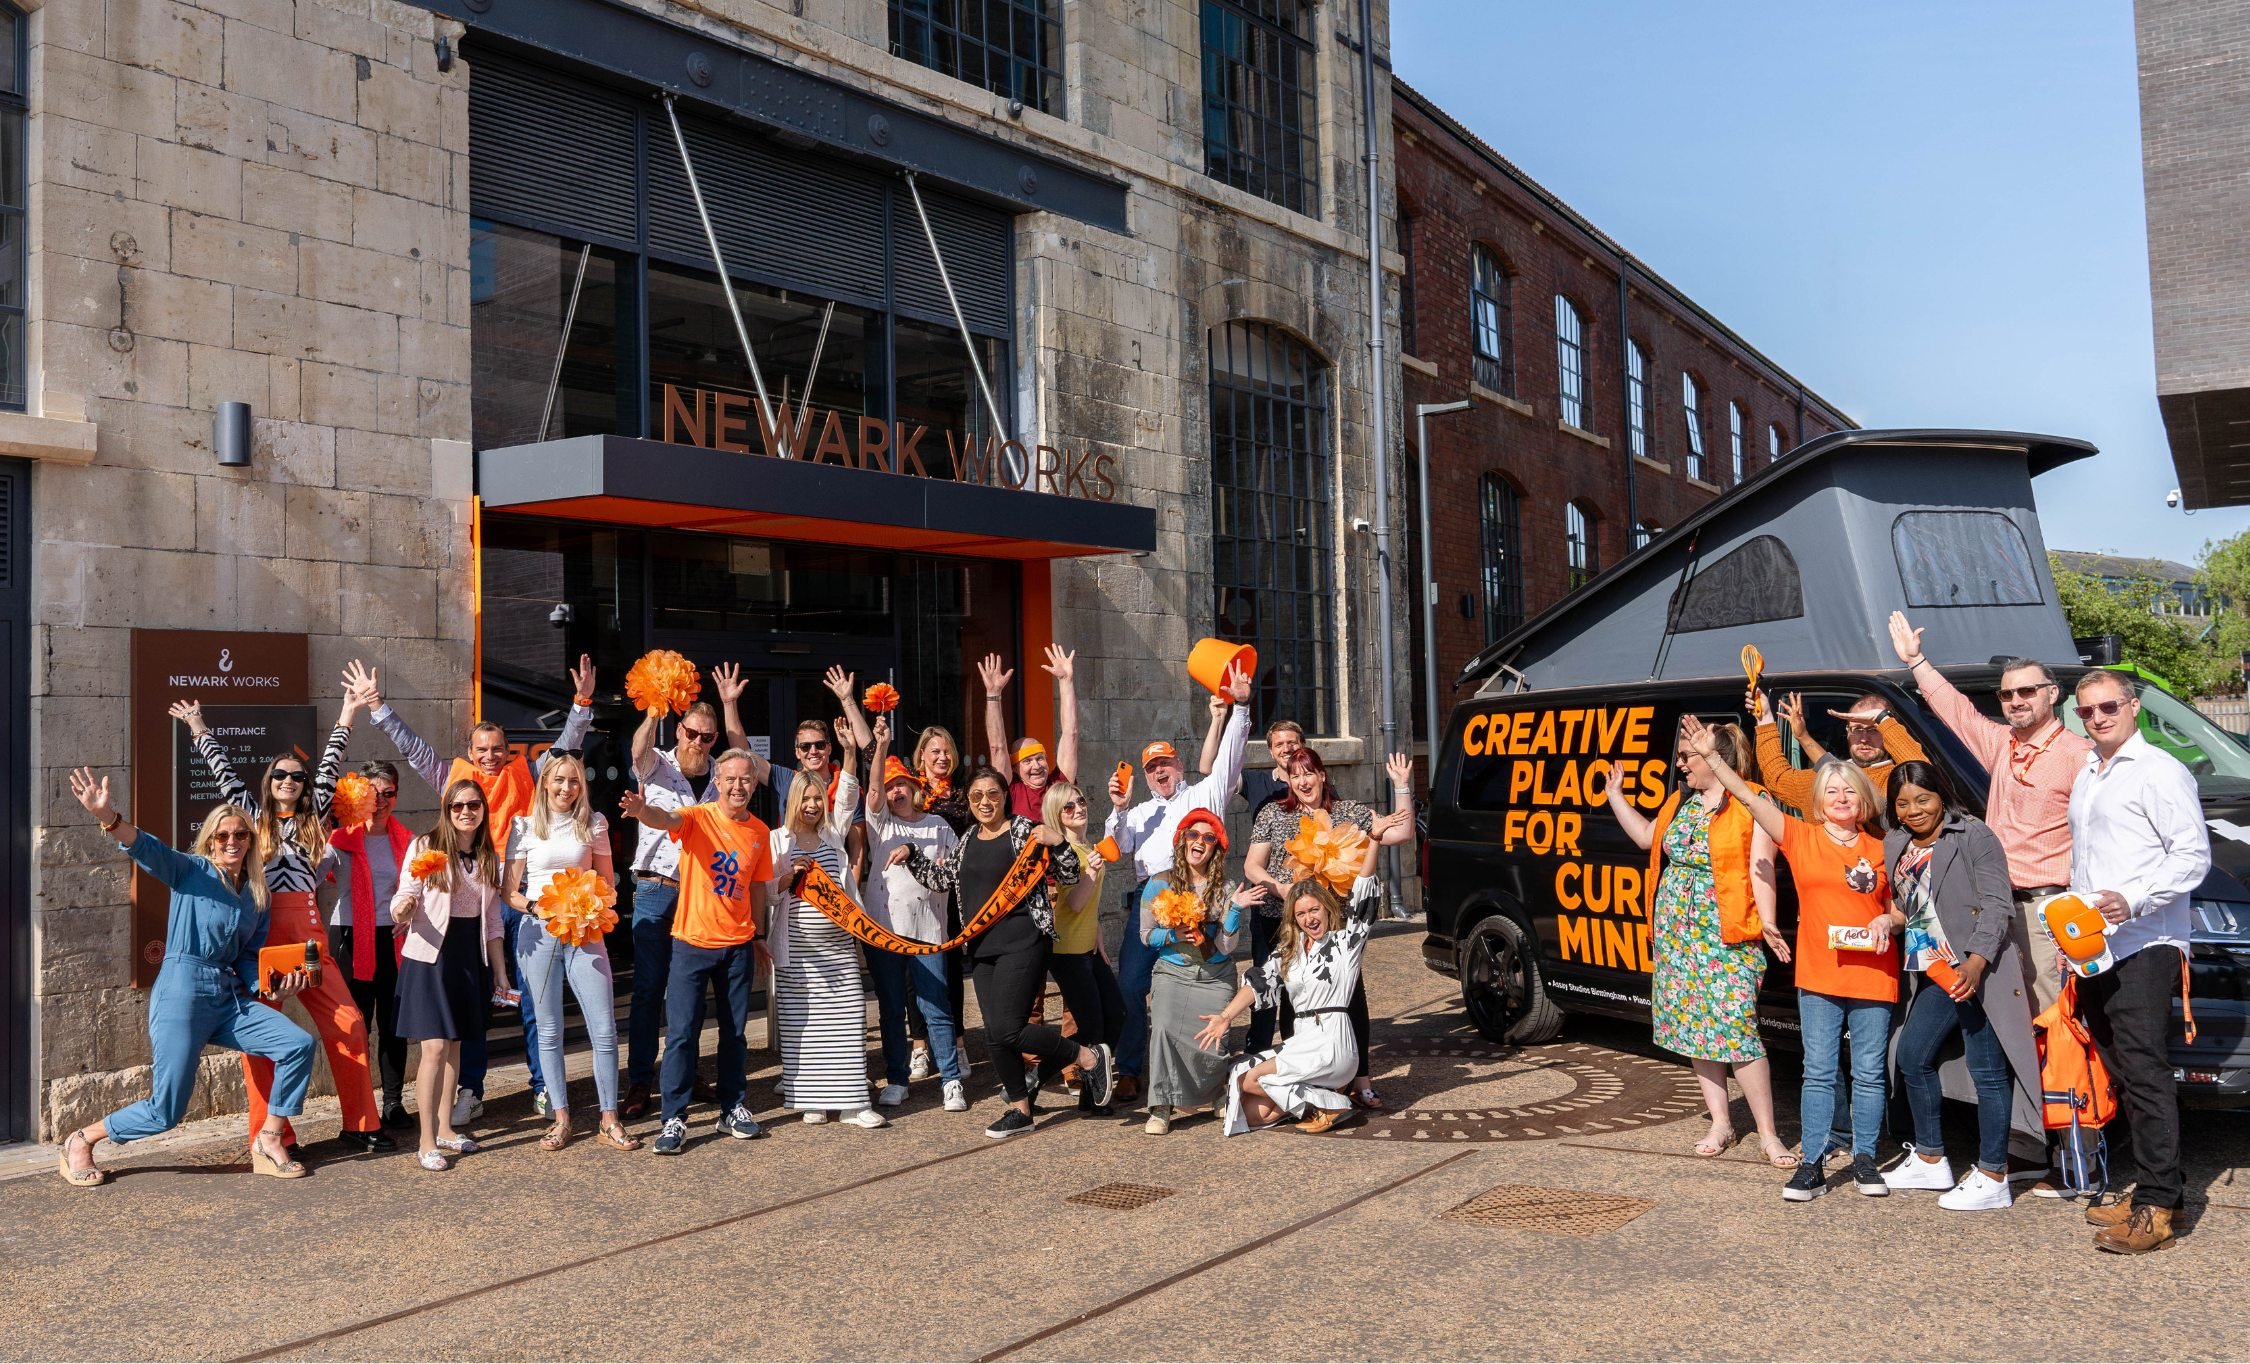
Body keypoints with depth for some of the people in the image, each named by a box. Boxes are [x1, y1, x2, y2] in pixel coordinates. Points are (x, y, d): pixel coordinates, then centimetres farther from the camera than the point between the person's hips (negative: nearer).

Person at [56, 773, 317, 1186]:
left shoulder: (256, 895, 14)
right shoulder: (191, 871, -2)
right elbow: (146, 848, -21)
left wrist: (270, 987, -4)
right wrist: (108, 817, -39)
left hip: (230, 1000, 6)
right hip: (182, 996, -6)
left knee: (299, 1045, -10)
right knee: (166, 1113, -6)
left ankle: (268, 1142, 3)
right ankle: (80, 1141, 21)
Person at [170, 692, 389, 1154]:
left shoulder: (311, 817, 16)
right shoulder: (254, 816, 12)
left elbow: (328, 770, 18)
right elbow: (224, 773, 13)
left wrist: (344, 721, 21)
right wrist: (199, 729, 18)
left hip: (307, 931, 2)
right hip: (262, 935, -2)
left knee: (347, 1023, -3)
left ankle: (360, 1124, 5)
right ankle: (272, 1135, 2)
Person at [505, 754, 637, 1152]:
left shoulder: (594, 825, 8)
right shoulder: (525, 826, 5)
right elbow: (510, 890, 5)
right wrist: (537, 908, -13)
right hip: (538, 933, 0)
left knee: (604, 1029, -5)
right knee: (549, 1030, 4)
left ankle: (609, 1121, 4)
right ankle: (560, 1119, 14)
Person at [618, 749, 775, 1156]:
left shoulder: (760, 832, 4)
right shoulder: (698, 818, -9)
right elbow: (668, 819, -32)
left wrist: (758, 936, 15)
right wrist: (643, 810, -54)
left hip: (737, 945, 4)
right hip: (693, 942, -4)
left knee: (734, 1031, 13)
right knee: (682, 1033, -4)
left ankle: (733, 1110, 26)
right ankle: (674, 1119, 5)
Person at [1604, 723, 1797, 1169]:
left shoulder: (1751, 803, -7)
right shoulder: (1681, 802, 13)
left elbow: (1761, 868, -12)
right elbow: (1646, 835, 25)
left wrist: (1766, 921, -22)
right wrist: (1615, 795, 20)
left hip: (1728, 934, -7)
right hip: (1677, 931, 7)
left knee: (1737, 1030, -10)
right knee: (1693, 1028, 10)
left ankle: (1768, 1135, -1)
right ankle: (1721, 1123, 21)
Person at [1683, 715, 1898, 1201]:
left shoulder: (1880, 849, 6)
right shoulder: (1800, 837, 2)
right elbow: (1749, 797, -6)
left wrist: (1888, 922, -9)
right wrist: (1710, 757, -15)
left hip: (1873, 977, 1)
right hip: (1818, 977, -1)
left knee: (1869, 1074, 8)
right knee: (1818, 1072, 3)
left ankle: (1865, 1160, 20)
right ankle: (1812, 1164, 8)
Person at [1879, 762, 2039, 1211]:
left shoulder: (1974, 836, -8)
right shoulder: (1894, 845, 13)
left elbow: (1997, 905, -14)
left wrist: (1977, 962, -24)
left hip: (1980, 971, -8)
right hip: (1935, 973, 8)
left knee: (1987, 1069, -6)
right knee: (1912, 1055, 13)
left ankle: (1992, 1177, 0)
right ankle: (1930, 1160, 26)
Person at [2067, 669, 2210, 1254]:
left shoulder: (2159, 771, -5)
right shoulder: (2086, 777, 21)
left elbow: (2194, 856, -12)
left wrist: (2134, 900, -23)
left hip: (2143, 948, -8)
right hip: (2093, 952, 9)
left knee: (2145, 1073, -11)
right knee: (2124, 1074, 10)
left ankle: (2155, 1207, -9)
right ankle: (2162, 1191, 17)